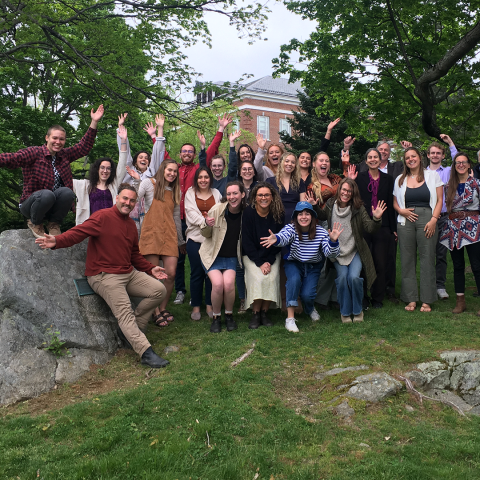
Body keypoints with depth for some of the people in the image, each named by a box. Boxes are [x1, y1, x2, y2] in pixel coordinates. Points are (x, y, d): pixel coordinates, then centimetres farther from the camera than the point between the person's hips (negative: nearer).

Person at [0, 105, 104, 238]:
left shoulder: (65, 155, 8)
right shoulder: (34, 153, -9)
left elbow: (84, 147, 5)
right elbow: (12, 159, -21)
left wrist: (94, 123, -1)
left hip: (54, 206, 4)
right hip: (31, 204, -4)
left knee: (67, 191, -28)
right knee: (47, 194, -37)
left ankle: (54, 224, -3)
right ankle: (34, 222, -3)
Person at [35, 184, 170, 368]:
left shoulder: (131, 224, 18)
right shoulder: (102, 217, -8)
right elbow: (78, 232, -21)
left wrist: (151, 269, 16)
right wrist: (57, 241, -39)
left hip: (129, 273, 8)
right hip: (104, 275, -8)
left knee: (159, 290, -3)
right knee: (125, 311, -20)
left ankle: (132, 330, 4)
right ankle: (146, 352, -24)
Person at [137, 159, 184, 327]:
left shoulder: (175, 191, 20)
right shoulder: (148, 183, 8)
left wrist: (181, 240, 25)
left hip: (169, 235, 4)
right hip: (151, 233, -4)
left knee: (171, 274, -6)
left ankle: (163, 308, 14)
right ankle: (156, 312, 6)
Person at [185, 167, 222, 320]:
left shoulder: (216, 193, 14)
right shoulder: (190, 193, 9)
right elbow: (191, 213, -4)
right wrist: (204, 221, -22)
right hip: (195, 238, -1)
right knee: (196, 272, 1)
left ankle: (209, 305, 14)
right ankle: (196, 306, 11)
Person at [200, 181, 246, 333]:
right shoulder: (217, 209, -14)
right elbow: (206, 235, -2)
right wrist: (207, 225, -23)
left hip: (232, 256, 1)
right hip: (213, 254, -1)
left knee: (228, 283, -22)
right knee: (218, 283, -22)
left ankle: (229, 315, 6)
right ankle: (216, 317, 3)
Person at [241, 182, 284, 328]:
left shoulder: (278, 214, -5)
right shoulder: (248, 213, -11)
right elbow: (247, 241, -10)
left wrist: (269, 261, -14)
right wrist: (260, 263, -17)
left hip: (272, 255, 2)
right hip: (251, 255, -2)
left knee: (272, 277, -23)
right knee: (258, 278, -26)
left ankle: (264, 312, -7)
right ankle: (255, 314, -11)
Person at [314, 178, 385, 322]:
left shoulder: (358, 208, -6)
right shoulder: (330, 205, -1)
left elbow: (370, 228, -12)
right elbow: (322, 216, 21)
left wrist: (376, 219, -30)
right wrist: (314, 206, 6)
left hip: (355, 252, -1)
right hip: (337, 252, 1)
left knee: (354, 277, -22)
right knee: (342, 276, -20)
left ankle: (358, 311, 5)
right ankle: (345, 312, 2)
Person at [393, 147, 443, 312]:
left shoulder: (432, 175, 7)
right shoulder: (400, 179, 14)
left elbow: (439, 200, 3)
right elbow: (395, 203, 17)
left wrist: (433, 220, -9)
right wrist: (401, 211, -5)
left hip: (427, 220, -2)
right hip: (405, 221, 3)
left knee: (427, 258, -3)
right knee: (407, 260, 2)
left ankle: (427, 300, 4)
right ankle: (411, 299, 9)